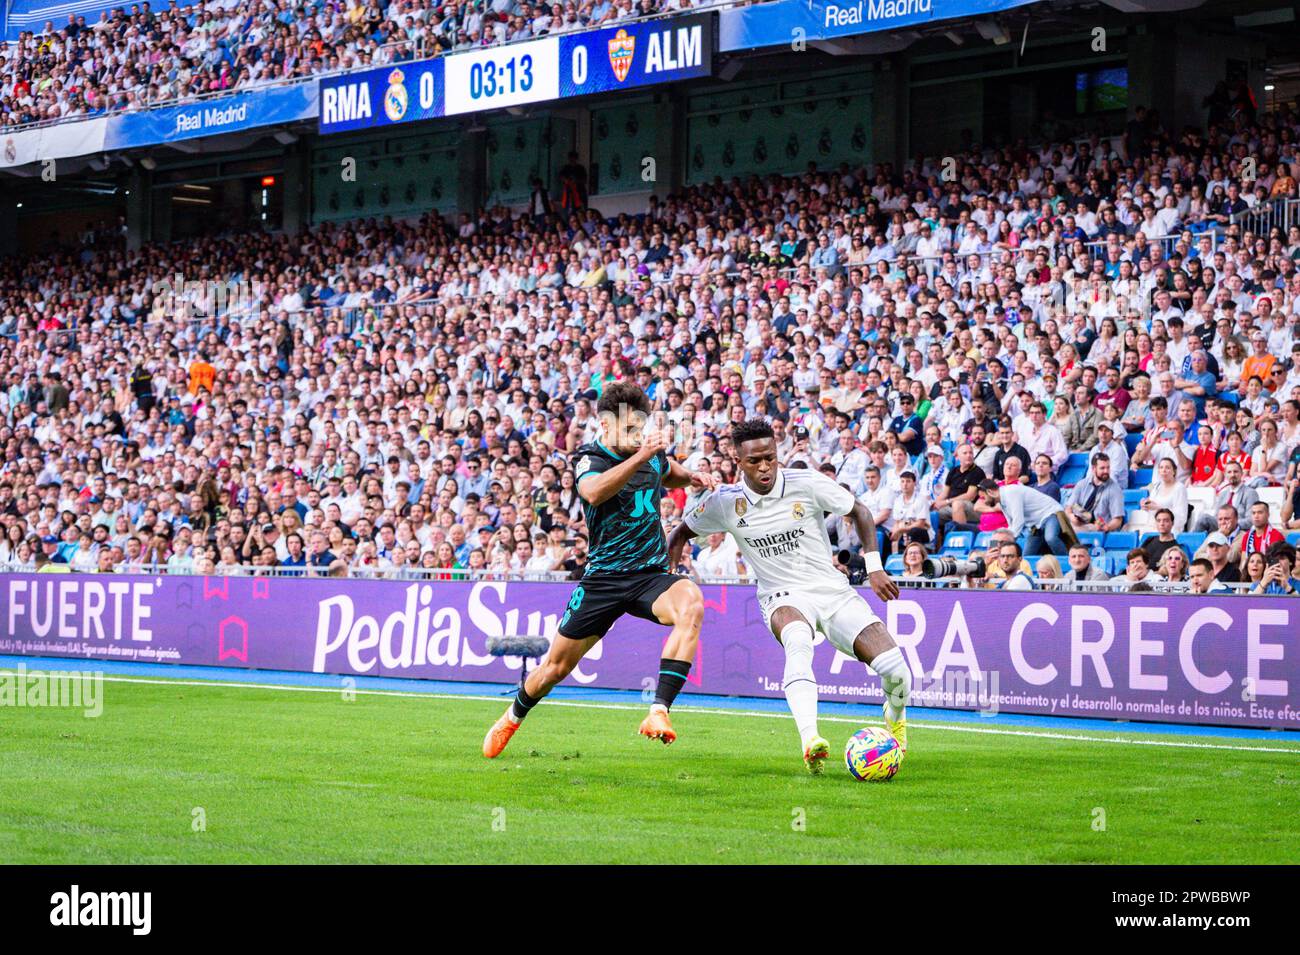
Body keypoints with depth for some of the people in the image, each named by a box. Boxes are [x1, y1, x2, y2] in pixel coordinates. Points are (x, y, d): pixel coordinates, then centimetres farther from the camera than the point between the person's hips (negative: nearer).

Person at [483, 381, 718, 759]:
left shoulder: (653, 453, 5)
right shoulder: (590, 458, -10)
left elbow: (669, 473, 33)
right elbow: (593, 491, -36)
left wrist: (692, 477, 11)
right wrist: (639, 458, -45)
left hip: (651, 575, 2)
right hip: (603, 578, -2)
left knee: (691, 604, -33)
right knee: (556, 667, 7)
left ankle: (659, 713, -36)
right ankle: (512, 718, 40)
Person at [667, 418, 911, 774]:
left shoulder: (807, 483, -9)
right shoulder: (725, 502, -6)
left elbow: (859, 511, 6)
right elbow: (683, 531, 12)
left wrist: (874, 565, -1)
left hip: (834, 590, 1)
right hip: (784, 597, -1)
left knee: (895, 671, -15)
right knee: (797, 640, -40)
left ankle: (895, 716, 24)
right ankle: (810, 741, -54)